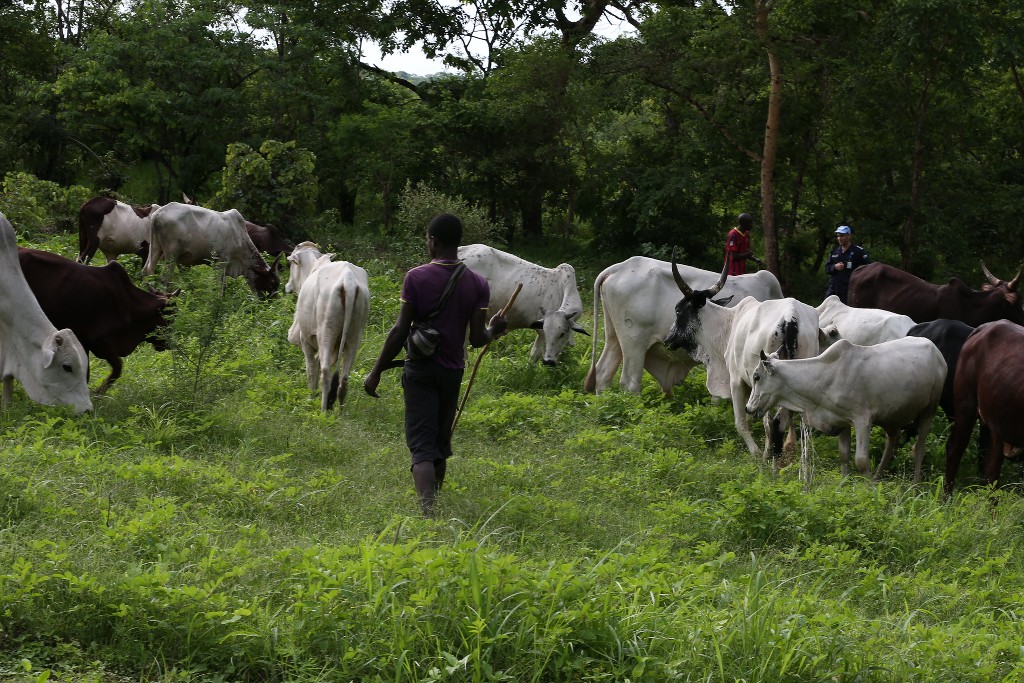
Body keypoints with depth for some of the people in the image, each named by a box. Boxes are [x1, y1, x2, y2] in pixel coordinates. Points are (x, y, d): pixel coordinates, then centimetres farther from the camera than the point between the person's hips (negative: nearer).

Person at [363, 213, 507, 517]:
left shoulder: (416, 277, -11)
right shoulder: (478, 284, -2)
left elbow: (400, 331, -12)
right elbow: (477, 338, -6)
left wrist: (376, 372, -5)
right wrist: (494, 329, 17)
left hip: (420, 369, -4)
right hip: (453, 370, 4)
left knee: (422, 446, -7)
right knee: (441, 445, 20)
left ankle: (428, 512, -24)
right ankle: (435, 503, 33)